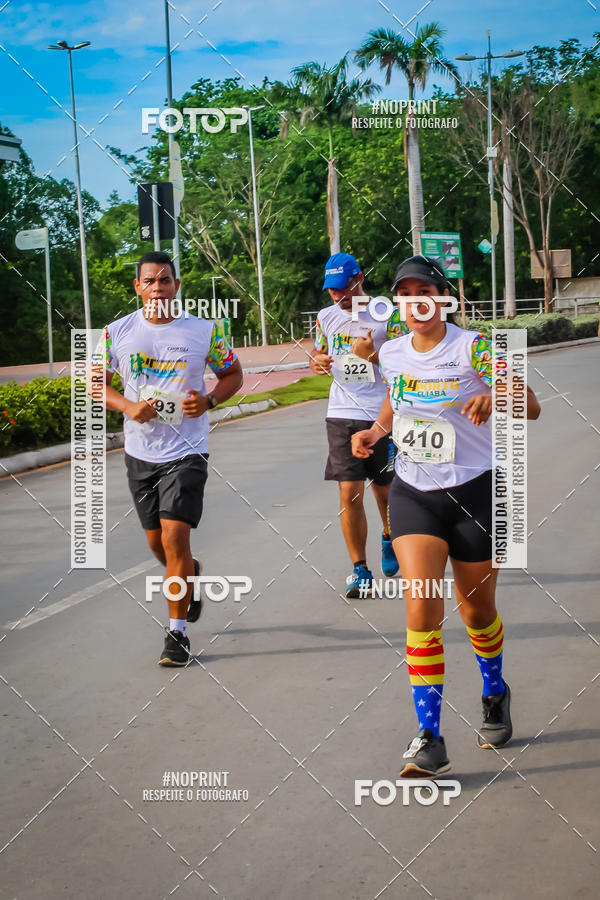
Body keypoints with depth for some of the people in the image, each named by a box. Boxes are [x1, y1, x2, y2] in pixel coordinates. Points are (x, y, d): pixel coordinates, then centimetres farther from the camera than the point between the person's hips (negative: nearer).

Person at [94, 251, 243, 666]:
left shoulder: (205, 331, -5)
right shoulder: (118, 332, -1)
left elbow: (233, 374, 8)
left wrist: (208, 401, -12)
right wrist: (128, 407, -10)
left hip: (186, 451, -3)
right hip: (140, 452, 3)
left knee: (175, 537, -14)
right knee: (157, 542, 13)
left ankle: (178, 632, -2)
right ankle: (191, 574, 48)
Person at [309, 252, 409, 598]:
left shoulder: (387, 315, -5)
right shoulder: (326, 317, 8)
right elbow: (318, 354, 22)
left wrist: (374, 355, -22)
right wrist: (317, 362, -2)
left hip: (384, 416, -2)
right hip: (343, 416, 2)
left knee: (384, 489, 12)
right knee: (349, 494, -7)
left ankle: (390, 538, 43)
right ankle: (360, 569, 3)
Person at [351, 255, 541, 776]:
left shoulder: (473, 347, -13)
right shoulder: (392, 353, 2)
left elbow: (531, 406, -21)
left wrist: (494, 399, -41)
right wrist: (374, 432, 4)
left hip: (473, 491, -3)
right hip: (413, 493, 3)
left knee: (476, 608, 12)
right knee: (421, 608, -13)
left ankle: (495, 693, 44)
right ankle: (430, 739, -9)